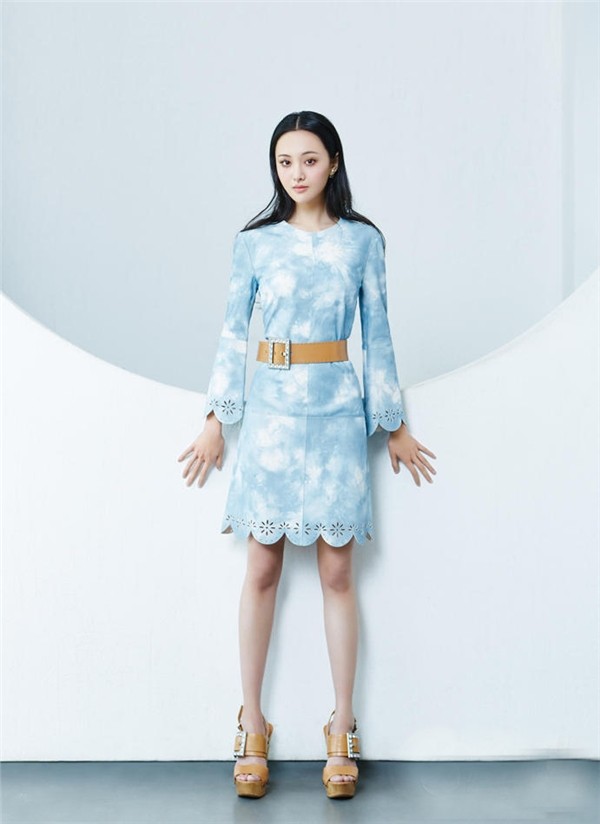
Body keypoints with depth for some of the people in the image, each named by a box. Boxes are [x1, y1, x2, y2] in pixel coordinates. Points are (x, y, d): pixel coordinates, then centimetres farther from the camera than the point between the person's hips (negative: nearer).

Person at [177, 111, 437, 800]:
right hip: (271, 412, 0)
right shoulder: (254, 242, 4)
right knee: (262, 569, 3)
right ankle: (252, 726, 15)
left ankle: (342, 730, 13)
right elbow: (232, 333, 7)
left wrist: (395, 424, 9)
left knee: (337, 572, 2)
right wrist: (216, 420, 4)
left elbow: (377, 334, 8)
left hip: (337, 412, 0)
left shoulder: (363, 240, 4)